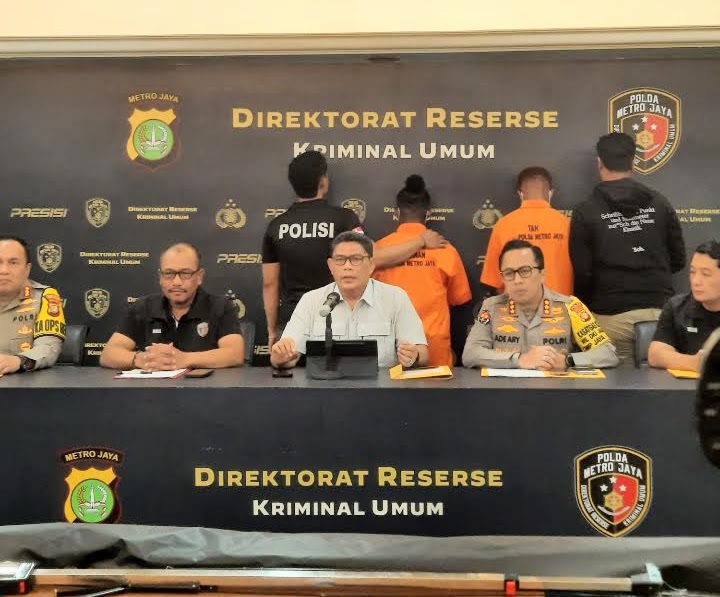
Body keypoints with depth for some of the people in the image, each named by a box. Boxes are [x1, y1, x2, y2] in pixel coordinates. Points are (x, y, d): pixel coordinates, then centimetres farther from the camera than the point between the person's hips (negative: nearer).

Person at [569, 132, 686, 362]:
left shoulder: (586, 212, -5)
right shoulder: (659, 203, 5)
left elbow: (581, 272, -5)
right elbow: (678, 260, 10)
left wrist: (585, 312, 11)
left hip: (613, 315, -3)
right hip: (659, 310, 3)